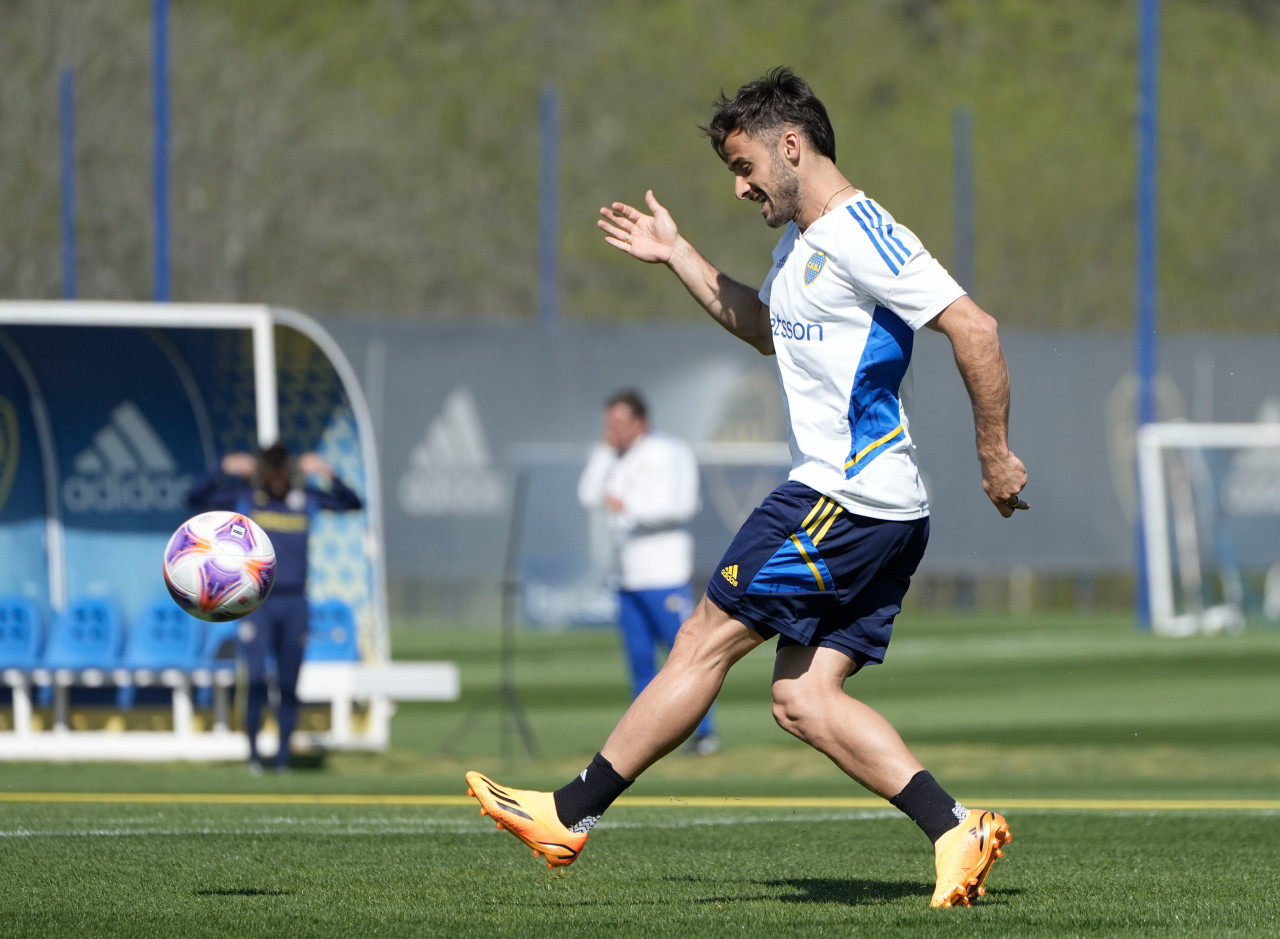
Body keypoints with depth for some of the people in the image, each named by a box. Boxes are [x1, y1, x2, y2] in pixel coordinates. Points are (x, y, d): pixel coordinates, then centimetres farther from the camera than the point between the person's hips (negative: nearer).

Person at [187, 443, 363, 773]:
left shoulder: (305, 500, 6)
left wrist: (329, 476, -11)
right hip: (256, 604, -2)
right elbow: (195, 499, -5)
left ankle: (283, 756, 9)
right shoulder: (244, 498, 1)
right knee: (255, 680, -12)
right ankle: (253, 754, -4)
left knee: (289, 684, 3)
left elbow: (352, 503, 3)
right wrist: (224, 472, -17)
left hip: (295, 603, 2)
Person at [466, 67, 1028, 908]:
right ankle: (957, 832, -6)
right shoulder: (801, 243, 19)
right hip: (886, 513, 10)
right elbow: (768, 328, 40)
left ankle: (571, 814, 2)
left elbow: (973, 328, -18)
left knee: (707, 640, -4)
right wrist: (677, 256, 36)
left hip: (842, 497, -10)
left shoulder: (859, 234, -13)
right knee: (802, 699, 2)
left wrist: (995, 453, -17)